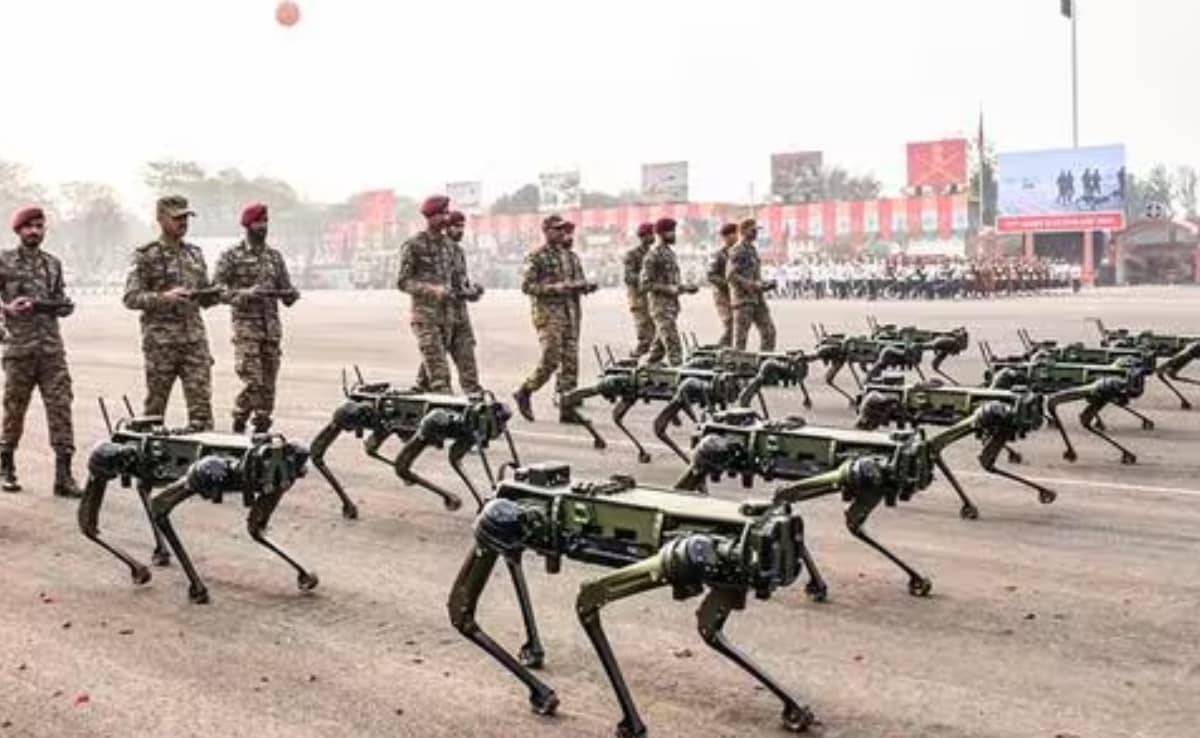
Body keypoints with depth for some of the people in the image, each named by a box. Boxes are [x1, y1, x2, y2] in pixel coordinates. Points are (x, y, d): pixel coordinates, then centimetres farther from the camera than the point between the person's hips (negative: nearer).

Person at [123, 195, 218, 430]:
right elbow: (131, 298, -7)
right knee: (155, 404, 6)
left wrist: (215, 294, -3)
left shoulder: (195, 254, 14)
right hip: (160, 340, -4)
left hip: (195, 339, 4)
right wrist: (165, 297, -21)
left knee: (201, 400, -4)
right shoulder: (146, 256, -2)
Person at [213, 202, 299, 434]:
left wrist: (292, 294, -9)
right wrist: (245, 294, -22)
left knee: (268, 384, 4)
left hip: (272, 326, 5)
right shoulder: (232, 256, 0)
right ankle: (238, 424, 6)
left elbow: (285, 289, 15)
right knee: (253, 382, -12)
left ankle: (261, 428, 12)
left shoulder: (275, 256, 14)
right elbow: (217, 289, -8)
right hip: (246, 325, -5)